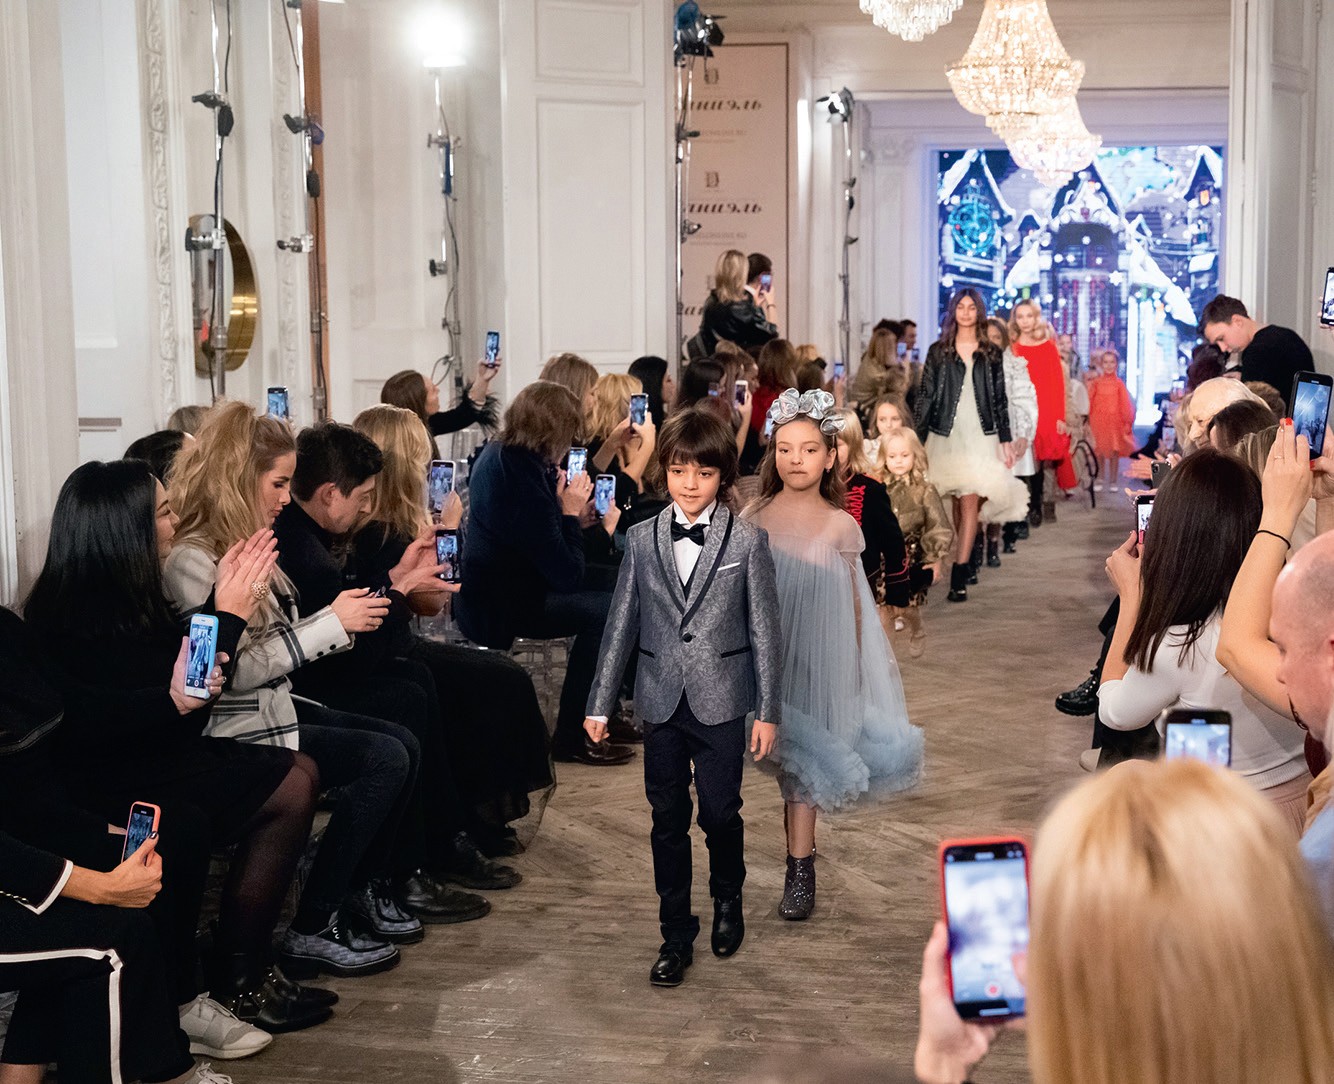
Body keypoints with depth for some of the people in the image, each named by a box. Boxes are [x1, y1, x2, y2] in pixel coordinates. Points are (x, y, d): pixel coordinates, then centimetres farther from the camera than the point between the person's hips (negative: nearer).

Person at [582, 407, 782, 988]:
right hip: (661, 700, 2)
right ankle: (676, 937, 16)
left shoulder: (748, 541, -4)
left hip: (721, 701, -2)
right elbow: (621, 624, 7)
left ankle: (728, 902, 32)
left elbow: (764, 629, -1)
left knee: (720, 813, 3)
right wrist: (599, 702, 7)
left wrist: (768, 710, -1)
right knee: (668, 820, 6)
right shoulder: (642, 539, 3)